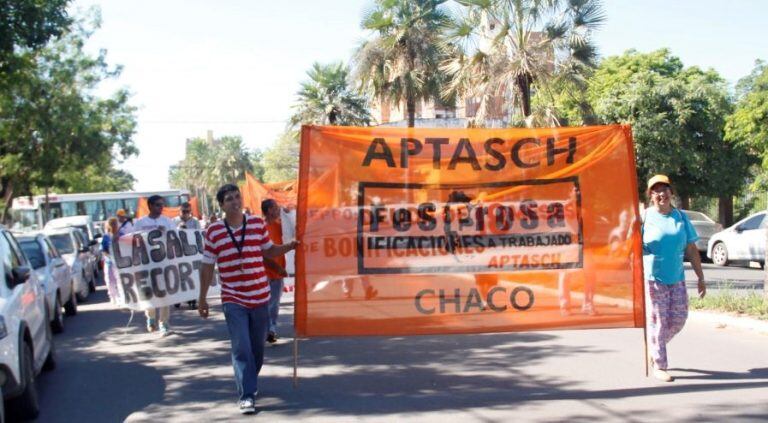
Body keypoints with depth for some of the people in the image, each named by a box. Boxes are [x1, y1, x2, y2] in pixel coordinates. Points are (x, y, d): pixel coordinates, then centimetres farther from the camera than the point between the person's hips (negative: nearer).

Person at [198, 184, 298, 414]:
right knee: (241, 348, -9)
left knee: (257, 346, 13)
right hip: (233, 300, -3)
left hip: (260, 297, 3)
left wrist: (290, 246, -3)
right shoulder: (213, 231, -3)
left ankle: (250, 382, 35)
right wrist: (202, 299, 4)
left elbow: (269, 251, 15)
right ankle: (247, 394, -4)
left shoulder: (258, 223, 3)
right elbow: (207, 267, 2)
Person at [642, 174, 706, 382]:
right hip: (652, 278, -4)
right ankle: (659, 367, 6)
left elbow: (691, 250, 11)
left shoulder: (681, 217, 9)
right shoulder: (645, 217, -3)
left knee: (678, 319, 6)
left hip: (677, 278, 4)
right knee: (658, 320, -3)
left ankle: (655, 350, 30)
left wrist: (700, 277, 10)